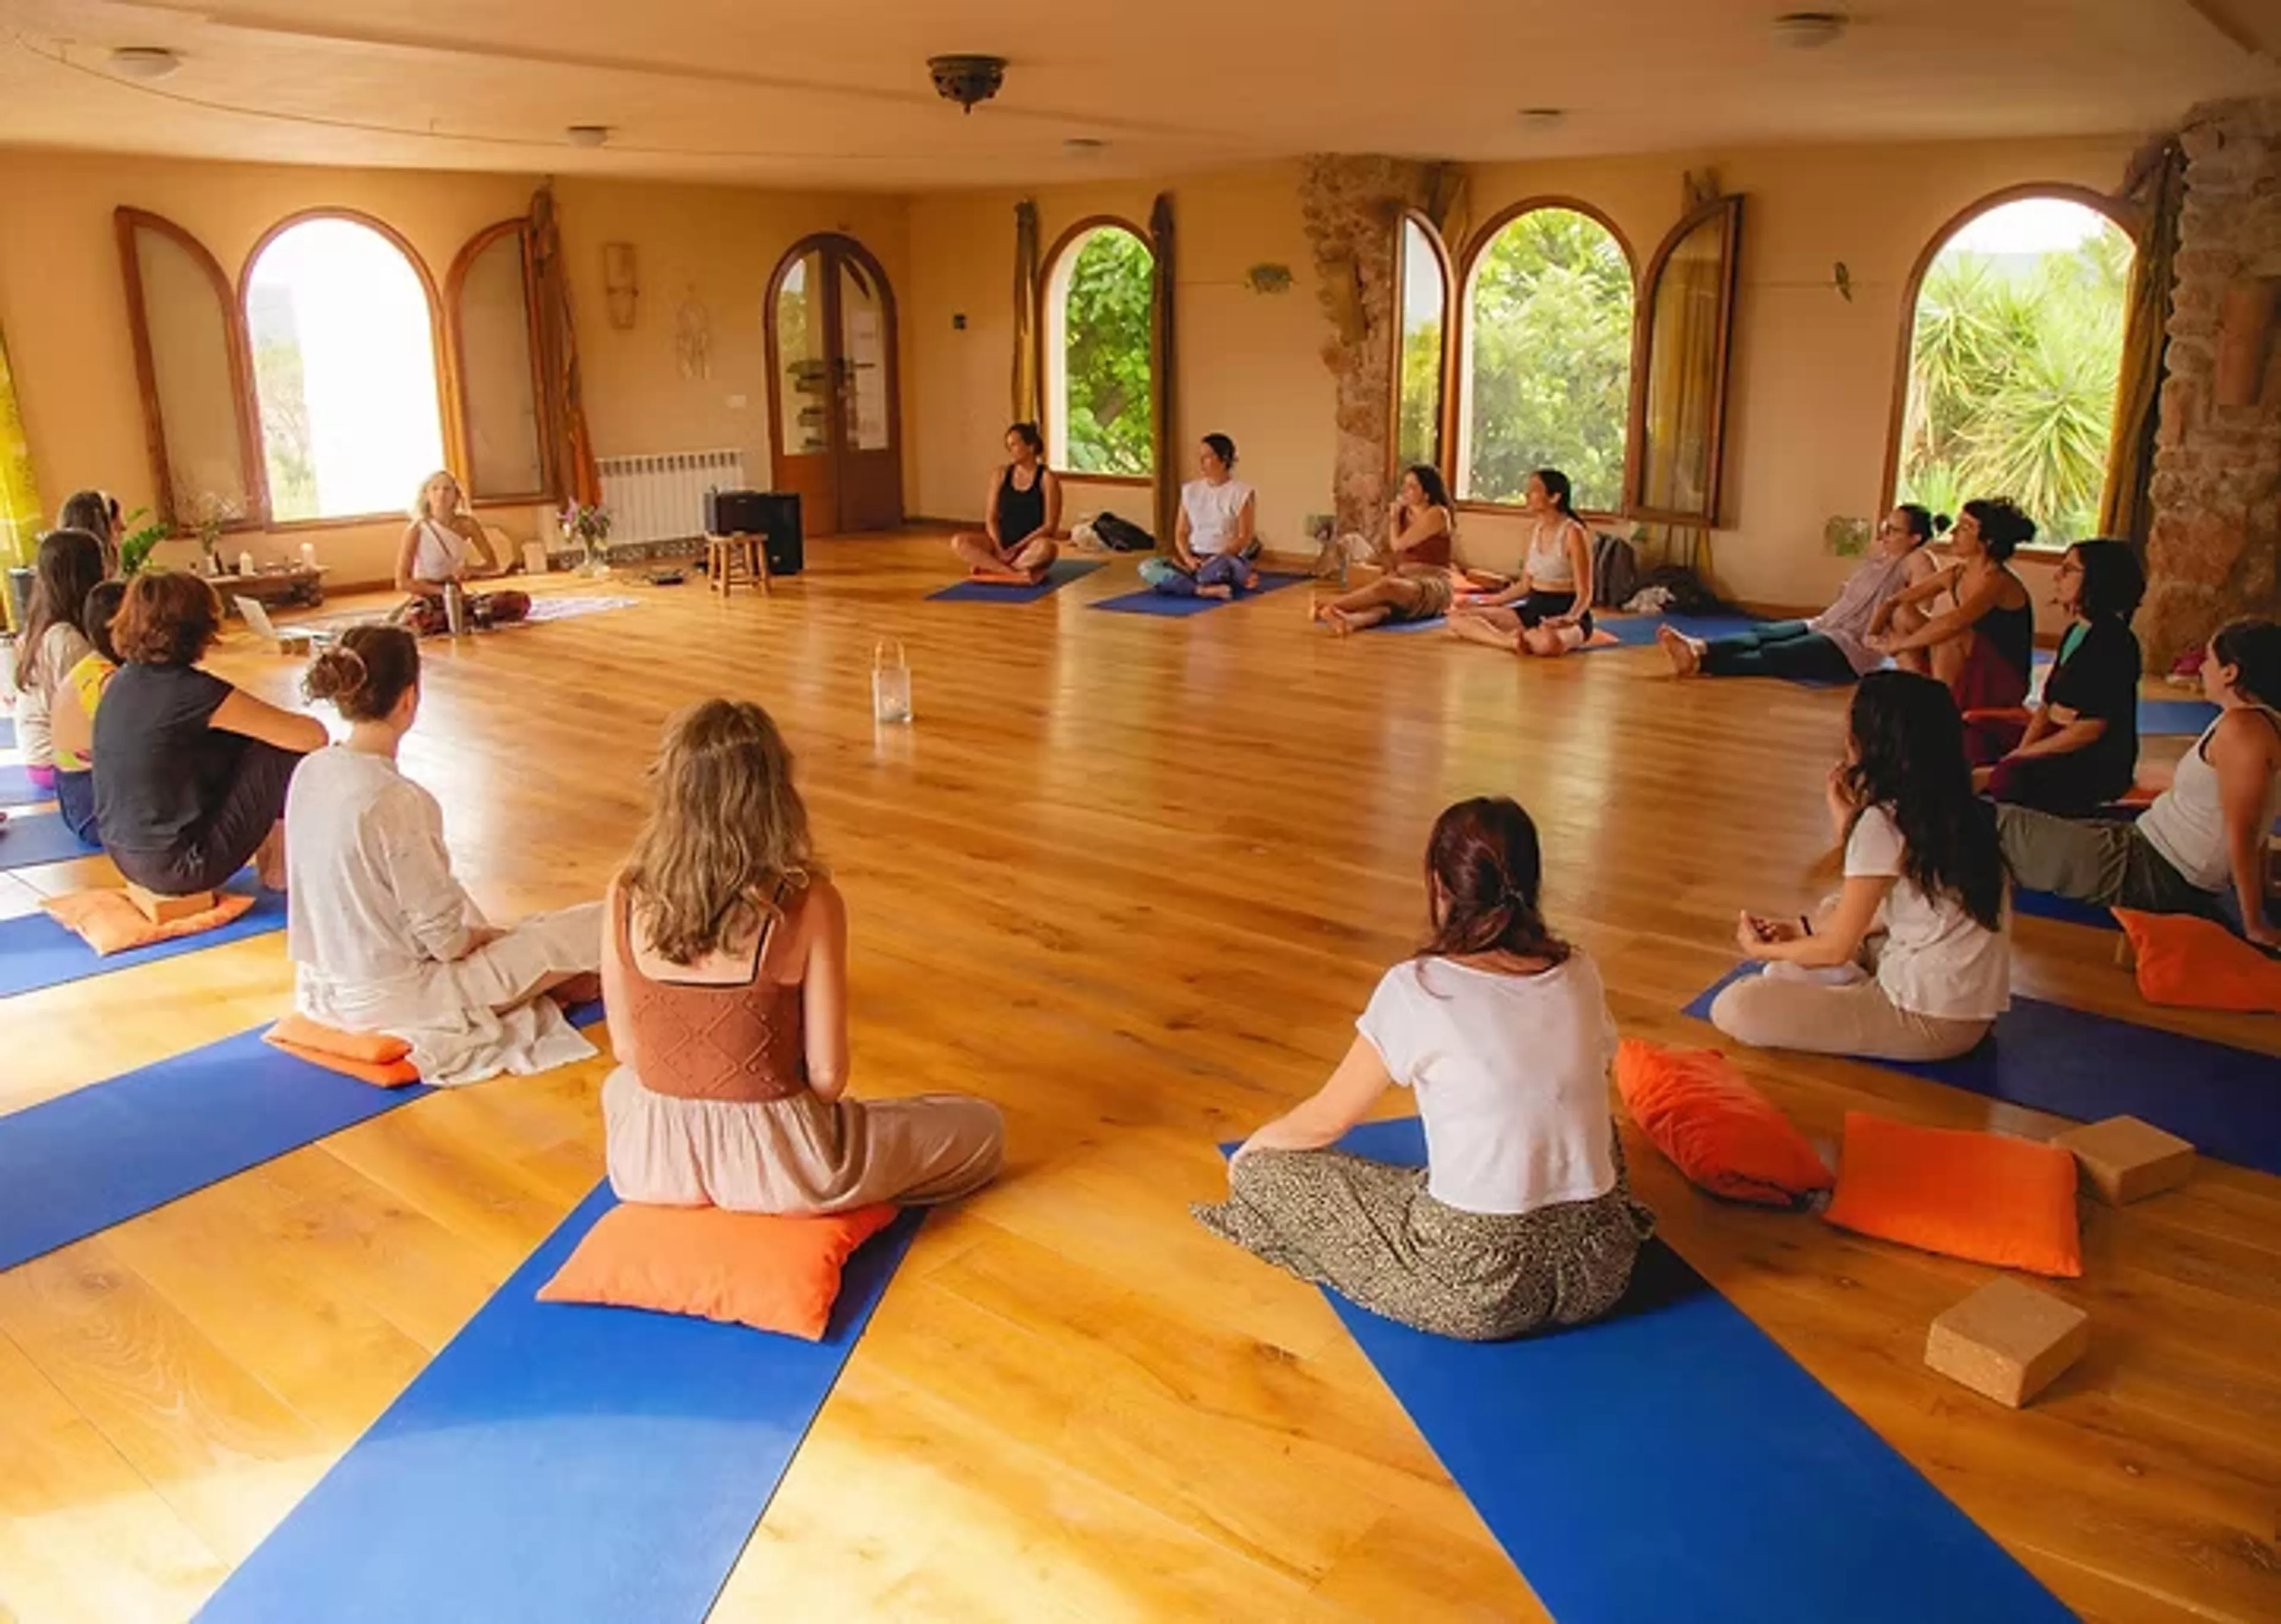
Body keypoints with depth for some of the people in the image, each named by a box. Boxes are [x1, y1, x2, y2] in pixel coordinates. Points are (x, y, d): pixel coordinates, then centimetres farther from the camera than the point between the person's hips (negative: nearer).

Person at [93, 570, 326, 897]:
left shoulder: (123, 680, 3)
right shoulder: (195, 691, -20)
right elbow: (313, 735, -18)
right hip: (177, 868, -8)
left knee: (237, 744, 18)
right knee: (286, 752, -2)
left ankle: (269, 854, 23)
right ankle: (279, 868, 13)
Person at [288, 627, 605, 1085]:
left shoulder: (310, 771, -3)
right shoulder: (396, 800, -26)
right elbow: (445, 940, -20)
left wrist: (479, 933, 12)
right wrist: (486, 935, 2)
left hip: (322, 988, 9)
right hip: (389, 1001, -8)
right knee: (597, 927, -6)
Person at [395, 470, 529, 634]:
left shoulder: (466, 524, -1)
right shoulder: (417, 530, -11)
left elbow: (493, 565, 4)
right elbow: (402, 582, -12)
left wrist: (470, 570, -18)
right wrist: (441, 590, -21)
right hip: (428, 598, -4)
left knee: (520, 601, -18)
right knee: (414, 623, -42)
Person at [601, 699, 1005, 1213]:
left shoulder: (627, 895, -11)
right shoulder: (809, 905, -21)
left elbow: (627, 1049, 0)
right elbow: (827, 1074, -14)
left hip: (651, 1157, 5)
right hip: (774, 1163, -5)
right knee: (983, 1128, 15)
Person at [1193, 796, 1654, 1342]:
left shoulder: (1417, 988, -13)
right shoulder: (1580, 973, 1)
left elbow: (1326, 1120, 0)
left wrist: (1253, 1147, 22)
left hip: (1477, 1284, -6)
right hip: (1598, 1269, 6)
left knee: (1263, 1173, 9)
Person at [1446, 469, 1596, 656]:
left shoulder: (1573, 533, -13)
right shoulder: (1536, 528, 10)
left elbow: (1584, 594, -14)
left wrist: (1570, 618, -34)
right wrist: (1483, 603, 14)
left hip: (1564, 611, -8)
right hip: (1534, 609, 8)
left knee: (1547, 642, -47)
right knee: (1457, 618, -6)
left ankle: (1516, 636, -14)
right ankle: (1512, 641, -26)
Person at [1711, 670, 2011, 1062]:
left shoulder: (1882, 823, -19)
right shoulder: (1956, 806, 4)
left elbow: (1837, 949, -12)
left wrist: (1761, 949, 5)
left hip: (1932, 1018, -9)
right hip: (1972, 1004, 9)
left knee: (1734, 1008, -15)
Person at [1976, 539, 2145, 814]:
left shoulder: (2115, 643, -14)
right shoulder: (2075, 633, 16)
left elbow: (2093, 727, -20)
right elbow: (2047, 704, 13)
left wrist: (2021, 757, -16)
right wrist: (2020, 753, -5)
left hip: (2099, 764, -10)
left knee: (2009, 775, -37)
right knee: (1969, 730, 5)